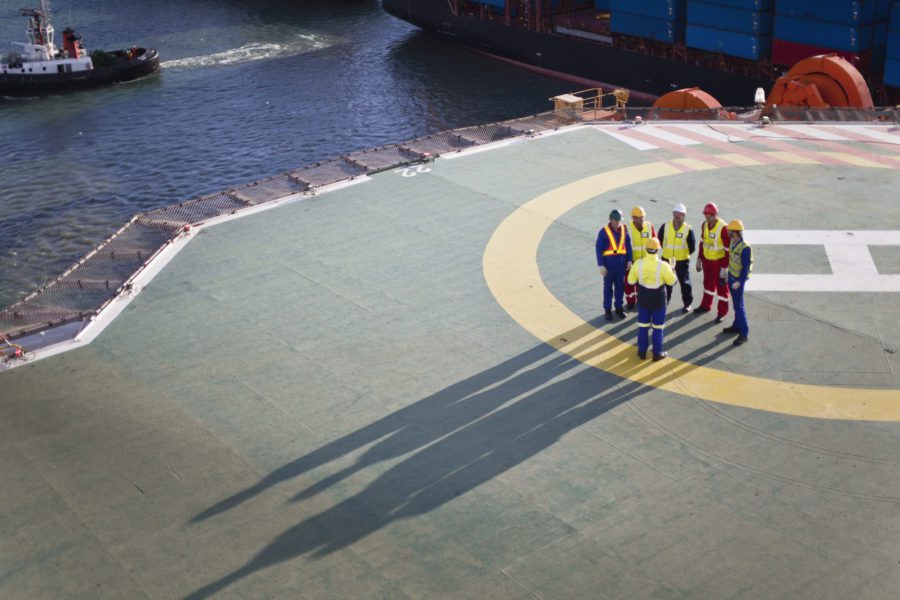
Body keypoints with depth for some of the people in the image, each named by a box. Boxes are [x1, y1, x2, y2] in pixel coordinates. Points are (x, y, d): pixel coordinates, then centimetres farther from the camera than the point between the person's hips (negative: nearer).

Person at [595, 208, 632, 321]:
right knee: (608, 287, 8)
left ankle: (619, 307, 27)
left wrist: (629, 260, 4)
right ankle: (608, 310, 19)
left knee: (620, 286, 12)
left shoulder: (624, 230, 0)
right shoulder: (604, 232, -12)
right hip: (609, 264, -3)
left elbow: (628, 245, 7)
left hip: (621, 263, 3)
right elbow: (599, 249, -9)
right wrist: (601, 265, -12)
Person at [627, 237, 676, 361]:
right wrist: (672, 269, 8)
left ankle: (642, 352, 23)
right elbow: (672, 281, -8)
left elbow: (631, 281, -3)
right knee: (657, 327, 10)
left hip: (643, 300, 2)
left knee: (643, 326, 16)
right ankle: (657, 353, 18)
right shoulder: (663, 266, -22)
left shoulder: (638, 263, -14)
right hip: (658, 301, -2)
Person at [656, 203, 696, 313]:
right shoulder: (665, 227, -7)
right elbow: (660, 240, 9)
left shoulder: (688, 229, -13)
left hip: (682, 261, -2)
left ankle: (687, 303, 22)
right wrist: (667, 250, 10)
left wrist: (684, 254, 0)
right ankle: (665, 300, 31)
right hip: (666, 259, 2)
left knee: (685, 282, 6)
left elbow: (692, 247, -4)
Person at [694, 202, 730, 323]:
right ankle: (706, 305, 40)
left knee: (721, 286, 5)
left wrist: (724, 267, -19)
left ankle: (722, 312, 17)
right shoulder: (704, 225, -2)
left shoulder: (723, 228, -24)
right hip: (707, 260, 7)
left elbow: (728, 249, -20)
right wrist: (699, 259, 13)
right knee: (708, 283, 23)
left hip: (719, 262, -6)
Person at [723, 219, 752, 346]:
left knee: (739, 305, -5)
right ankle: (737, 325, 34)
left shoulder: (745, 248, -26)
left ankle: (744, 334, 1)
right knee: (735, 303, 19)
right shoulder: (733, 243, -1)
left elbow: (746, 267, -22)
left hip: (738, 279, -8)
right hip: (731, 276, 8)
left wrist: (739, 282, -23)